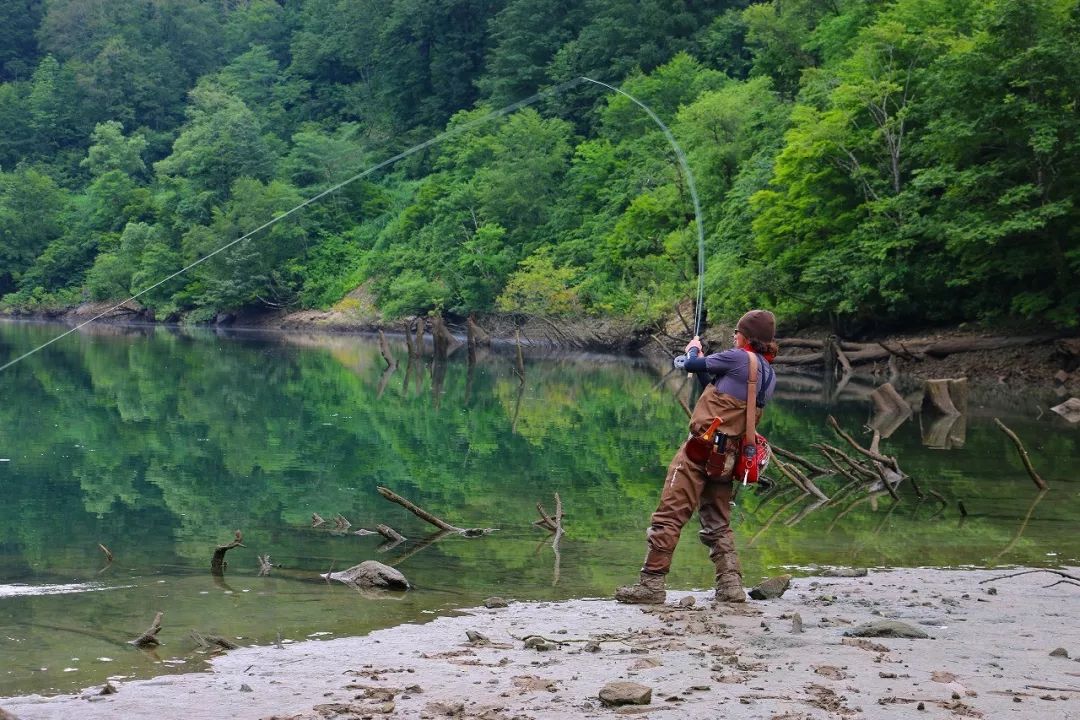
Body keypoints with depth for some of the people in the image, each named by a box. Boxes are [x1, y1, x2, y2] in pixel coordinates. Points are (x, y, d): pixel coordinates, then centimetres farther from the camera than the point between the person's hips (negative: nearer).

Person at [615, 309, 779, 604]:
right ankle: (731, 584, 8)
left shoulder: (738, 358, -10)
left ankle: (652, 582, -7)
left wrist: (693, 351, 25)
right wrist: (702, 360, 28)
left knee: (669, 514, -6)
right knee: (718, 523, 17)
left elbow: (692, 365, 2)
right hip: (728, 456, 8)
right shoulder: (769, 375, 13)